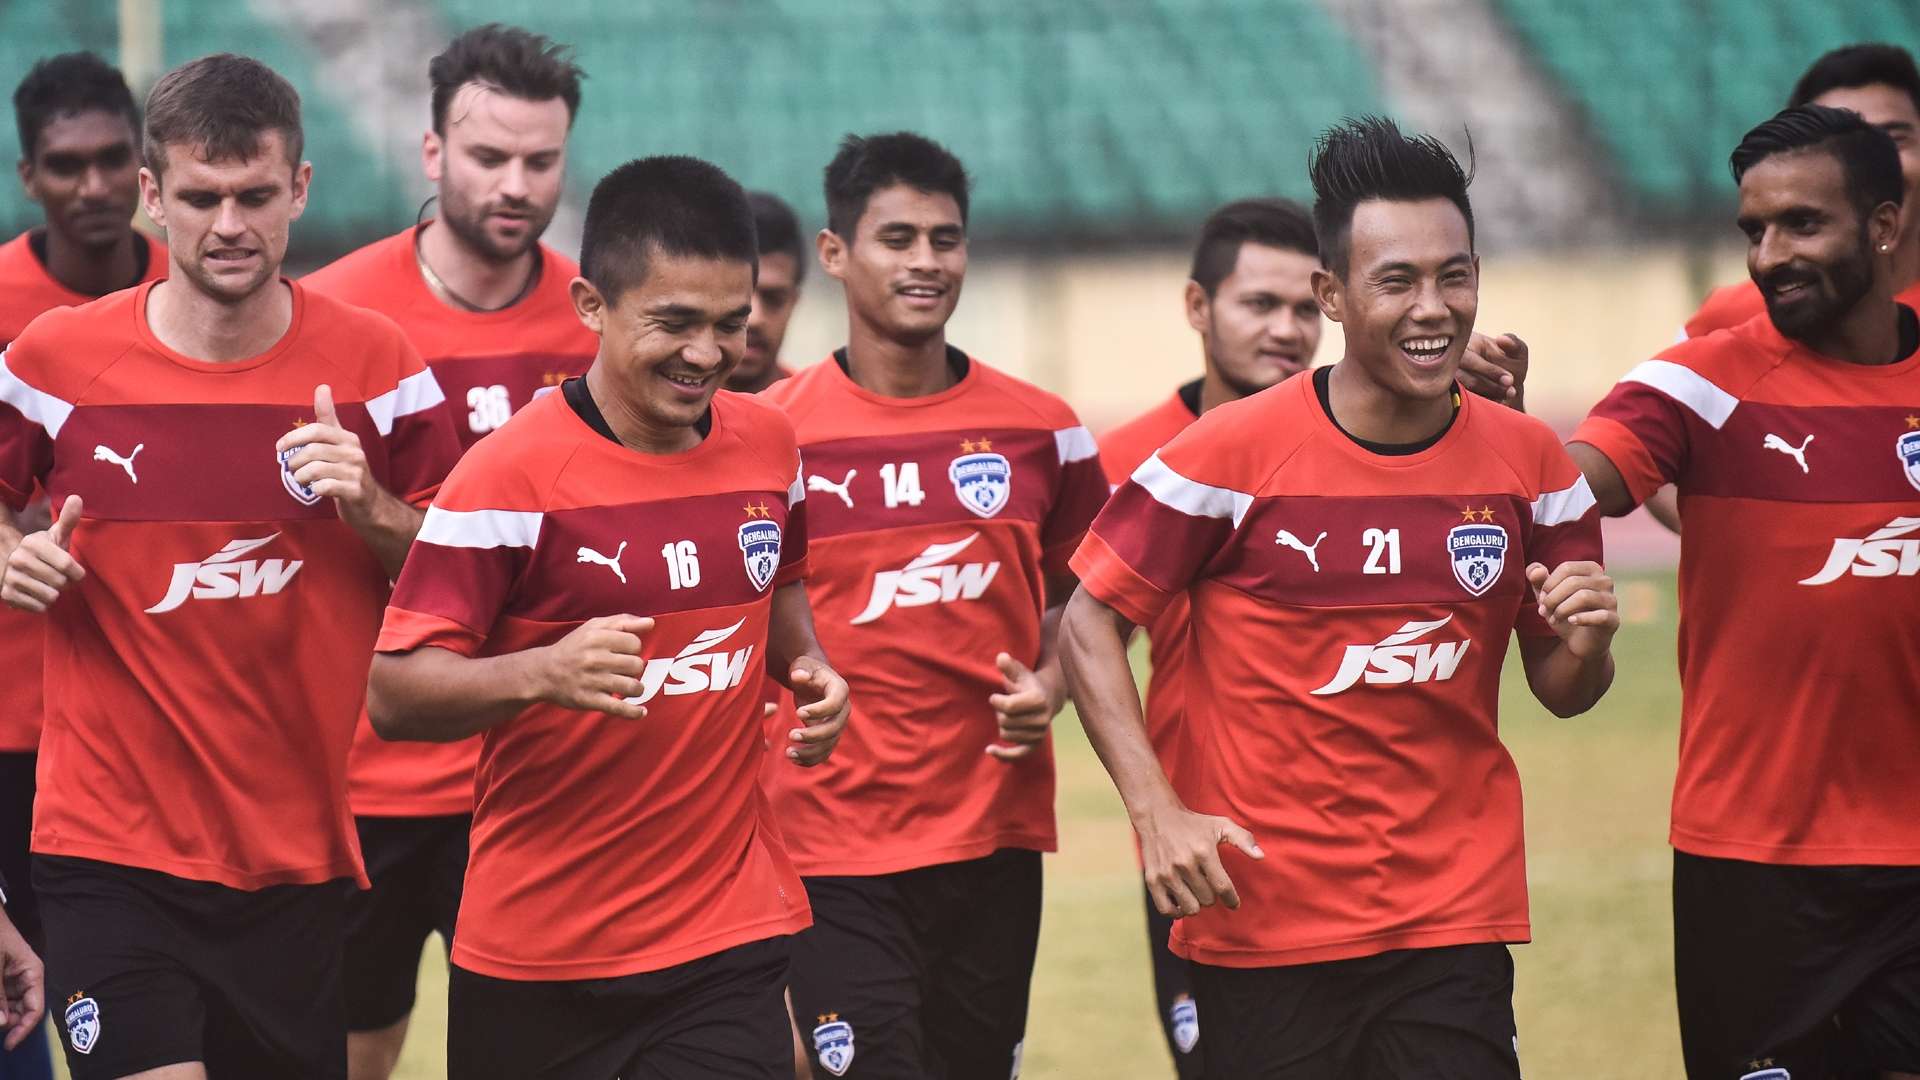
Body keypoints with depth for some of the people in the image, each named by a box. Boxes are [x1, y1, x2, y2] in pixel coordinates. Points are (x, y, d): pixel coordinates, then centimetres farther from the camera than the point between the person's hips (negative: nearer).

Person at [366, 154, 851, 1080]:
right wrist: (542, 673, -33)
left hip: (731, 938, 3)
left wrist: (807, 667, 5)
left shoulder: (768, 442, 5)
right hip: (536, 955, -3)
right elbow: (392, 696, -16)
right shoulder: (511, 475, -13)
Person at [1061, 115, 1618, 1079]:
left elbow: (1560, 691, 13)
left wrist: (1584, 645, -11)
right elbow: (1089, 627, -2)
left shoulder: (1528, 459, 3)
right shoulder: (1235, 450, -7)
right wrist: (1158, 813, -12)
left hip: (1454, 921, 2)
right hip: (1262, 918, -2)